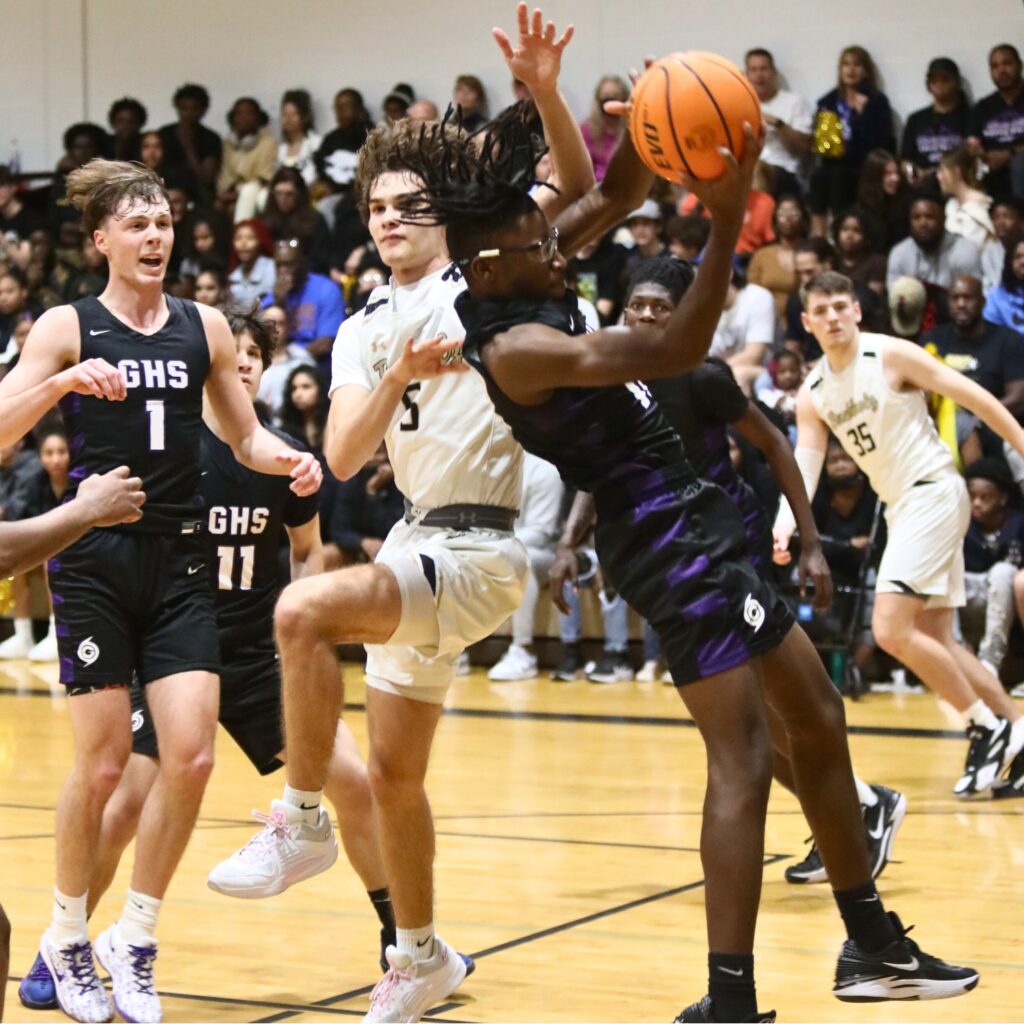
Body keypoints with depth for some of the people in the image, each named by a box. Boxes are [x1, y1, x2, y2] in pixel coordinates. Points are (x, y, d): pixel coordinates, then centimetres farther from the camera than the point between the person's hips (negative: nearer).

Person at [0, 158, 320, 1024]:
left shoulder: (204, 327, 7)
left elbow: (246, 436, 15)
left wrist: (289, 460, -5)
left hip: (178, 562, 3)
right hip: (94, 561, -3)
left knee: (191, 756, -7)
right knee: (105, 763, -2)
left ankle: (134, 938, 11)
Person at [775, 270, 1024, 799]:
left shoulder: (891, 355, -11)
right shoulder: (812, 395, 8)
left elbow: (976, 398, -9)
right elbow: (804, 468, 3)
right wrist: (784, 525, -16)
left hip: (933, 492, -8)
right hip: (900, 506, 8)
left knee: (891, 630, -16)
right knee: (934, 641, 9)